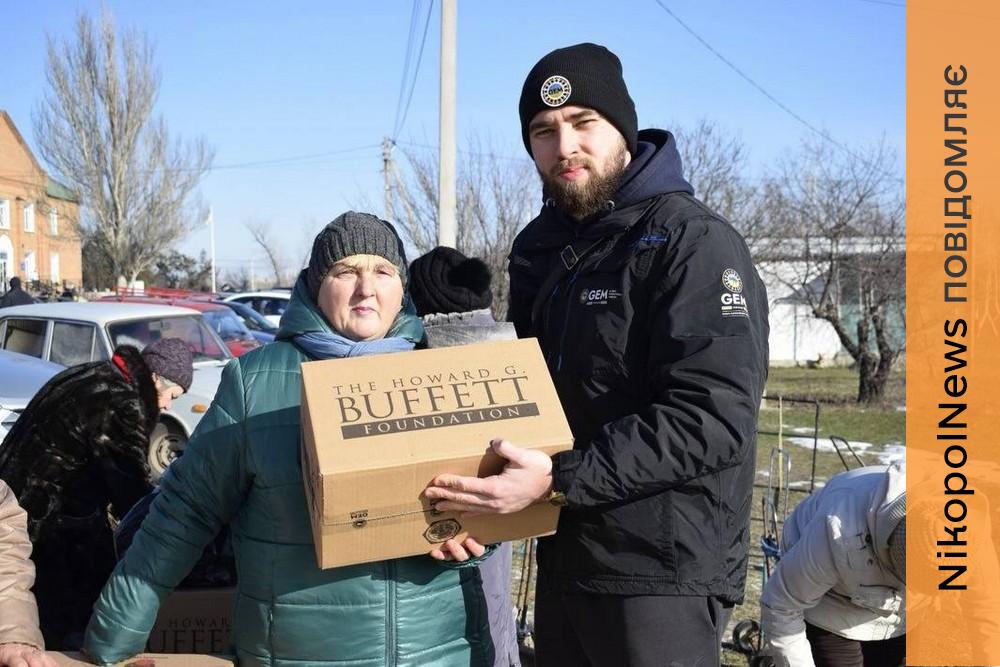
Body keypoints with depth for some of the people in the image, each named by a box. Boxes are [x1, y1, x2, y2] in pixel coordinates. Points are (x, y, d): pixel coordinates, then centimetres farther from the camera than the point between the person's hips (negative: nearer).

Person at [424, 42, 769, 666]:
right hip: (562, 561, 7)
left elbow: (714, 417, -22)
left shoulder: (693, 242, -14)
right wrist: (479, 494, 1)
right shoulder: (537, 249, 11)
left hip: (661, 575, -7)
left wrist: (560, 480, -26)